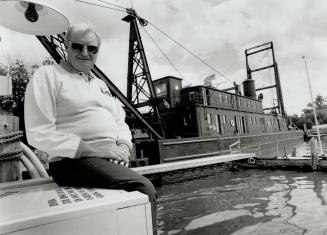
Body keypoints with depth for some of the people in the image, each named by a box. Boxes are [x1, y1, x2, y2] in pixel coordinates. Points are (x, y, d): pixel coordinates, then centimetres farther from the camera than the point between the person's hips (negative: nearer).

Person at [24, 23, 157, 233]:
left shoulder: (100, 84, 22)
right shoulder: (48, 76, 0)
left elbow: (120, 122, 20)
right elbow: (39, 134, -10)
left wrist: (123, 146, -2)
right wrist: (94, 150, -16)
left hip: (112, 161, 7)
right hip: (74, 161, -7)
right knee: (143, 188, -24)